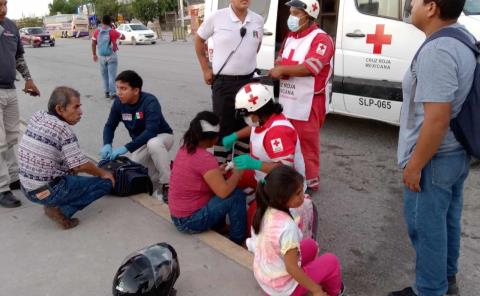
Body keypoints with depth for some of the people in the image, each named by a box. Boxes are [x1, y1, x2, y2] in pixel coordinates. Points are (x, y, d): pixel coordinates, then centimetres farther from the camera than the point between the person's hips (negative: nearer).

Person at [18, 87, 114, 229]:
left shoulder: (36, 116, 1)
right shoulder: (63, 129, -19)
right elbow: (82, 166, -16)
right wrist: (103, 173, -1)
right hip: (47, 192, -8)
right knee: (106, 182, -3)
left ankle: (53, 204, 13)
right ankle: (62, 210, -6)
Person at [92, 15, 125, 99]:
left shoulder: (97, 31, 1)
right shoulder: (112, 32, -10)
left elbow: (93, 44, 4)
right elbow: (123, 37, 2)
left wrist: (94, 54, 15)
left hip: (101, 56, 4)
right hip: (112, 56, -3)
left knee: (104, 75, 15)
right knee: (112, 75, -3)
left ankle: (107, 92, 19)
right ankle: (112, 93, -7)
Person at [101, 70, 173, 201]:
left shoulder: (150, 102, -29)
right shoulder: (118, 103, -13)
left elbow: (151, 131, -38)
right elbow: (110, 126, -2)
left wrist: (126, 148, -44)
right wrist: (107, 145, -23)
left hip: (162, 136, -5)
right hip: (141, 143, 5)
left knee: (153, 144, -41)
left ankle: (167, 184, -25)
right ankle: (164, 166, 15)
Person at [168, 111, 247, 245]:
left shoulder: (185, 149, 2)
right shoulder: (205, 158, -24)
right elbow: (224, 191, -26)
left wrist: (218, 171, 9)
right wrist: (237, 173, -10)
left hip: (178, 216, 9)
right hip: (190, 221, -9)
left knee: (217, 189, 20)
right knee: (237, 196, -10)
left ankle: (218, 229, 27)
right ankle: (238, 241, 6)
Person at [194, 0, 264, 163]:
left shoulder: (258, 20, 3)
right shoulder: (217, 17, -7)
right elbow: (199, 40, 5)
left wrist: (246, 63, 14)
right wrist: (205, 69, 3)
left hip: (248, 81, 4)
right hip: (223, 82, -4)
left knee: (246, 124, 12)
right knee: (222, 125, 1)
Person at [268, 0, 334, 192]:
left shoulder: (321, 39, -13)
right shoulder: (290, 37, 15)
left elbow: (310, 67, -24)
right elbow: (280, 59, 21)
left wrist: (282, 70, -17)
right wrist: (278, 70, -3)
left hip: (308, 104, -8)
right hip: (287, 101, 8)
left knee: (307, 143, 0)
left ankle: (310, 180, 14)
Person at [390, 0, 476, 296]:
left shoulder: (436, 51, -25)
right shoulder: (463, 37, 6)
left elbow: (437, 119, -28)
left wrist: (414, 165, -18)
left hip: (434, 159, -10)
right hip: (457, 152, 10)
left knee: (426, 226, 7)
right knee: (447, 221, 22)